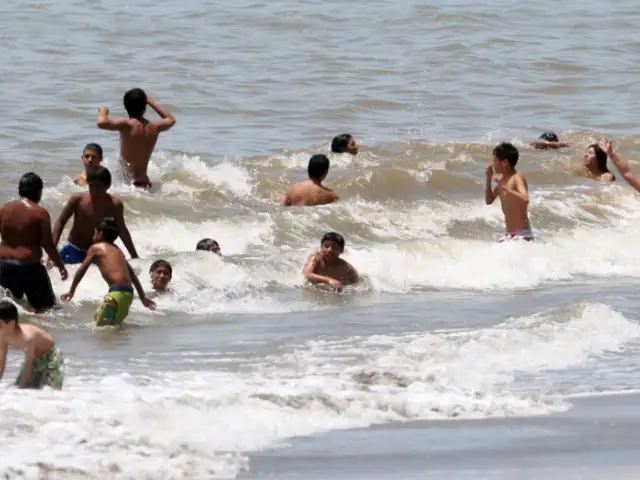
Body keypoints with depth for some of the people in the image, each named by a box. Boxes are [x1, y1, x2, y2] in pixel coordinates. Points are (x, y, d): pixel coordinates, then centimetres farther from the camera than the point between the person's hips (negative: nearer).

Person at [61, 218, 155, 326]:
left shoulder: (95, 248, 8)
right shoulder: (118, 250, 26)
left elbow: (81, 271, 10)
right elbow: (133, 275, 28)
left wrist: (71, 291, 20)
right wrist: (143, 297, 33)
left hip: (117, 292, -8)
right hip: (128, 293, 8)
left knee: (101, 325, -13)